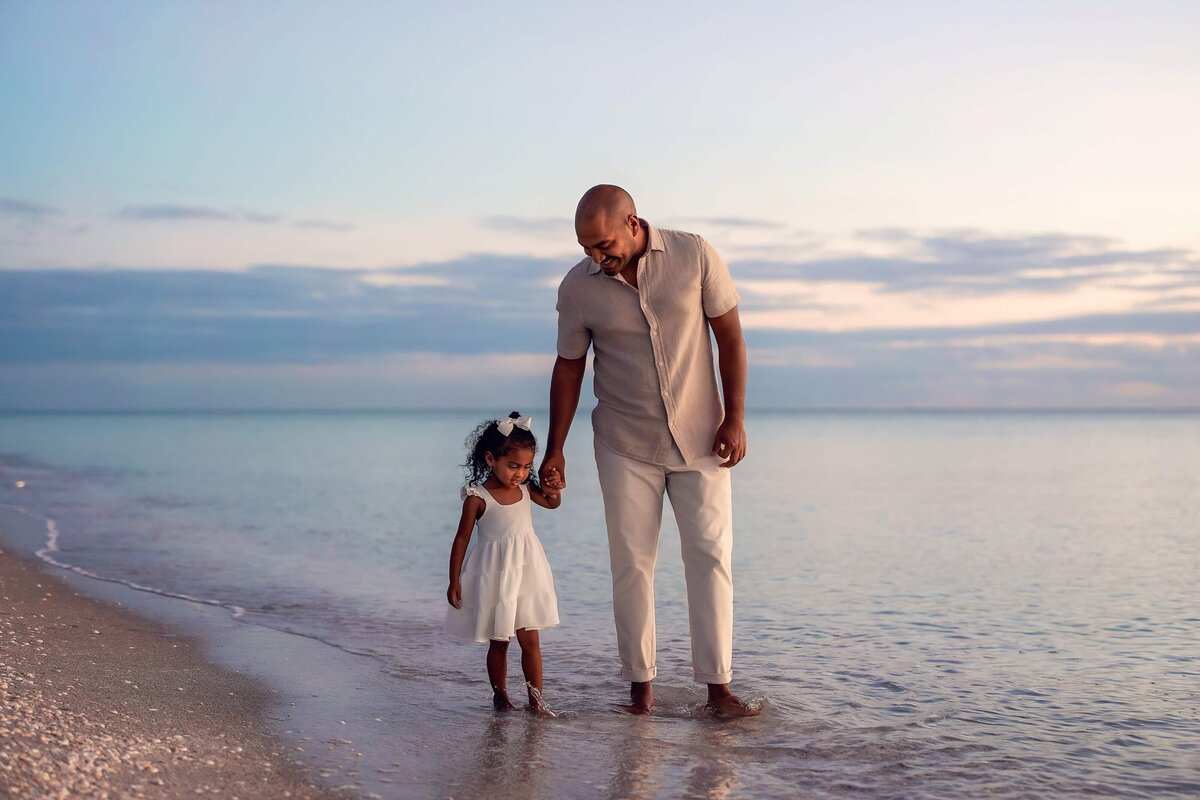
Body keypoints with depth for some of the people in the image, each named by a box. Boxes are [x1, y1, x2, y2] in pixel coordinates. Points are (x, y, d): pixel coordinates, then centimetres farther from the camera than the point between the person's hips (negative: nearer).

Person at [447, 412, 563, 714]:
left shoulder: (525, 488, 0)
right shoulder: (477, 498, -14)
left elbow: (552, 504, 18)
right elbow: (461, 540, -9)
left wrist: (553, 489, -6)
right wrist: (454, 582, -8)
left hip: (526, 573, 4)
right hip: (494, 577, -4)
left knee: (530, 641, 4)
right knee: (498, 642, 9)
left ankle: (535, 698, 10)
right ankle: (500, 696, 23)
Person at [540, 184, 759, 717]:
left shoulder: (695, 257, -10)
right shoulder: (577, 288, -7)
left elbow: (729, 337, -3)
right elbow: (569, 368, 3)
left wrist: (734, 418, -8)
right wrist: (554, 450, 2)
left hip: (699, 438, 0)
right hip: (625, 445, 0)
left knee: (710, 556, -4)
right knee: (631, 562, 0)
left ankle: (718, 687, -1)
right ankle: (640, 683, 10)